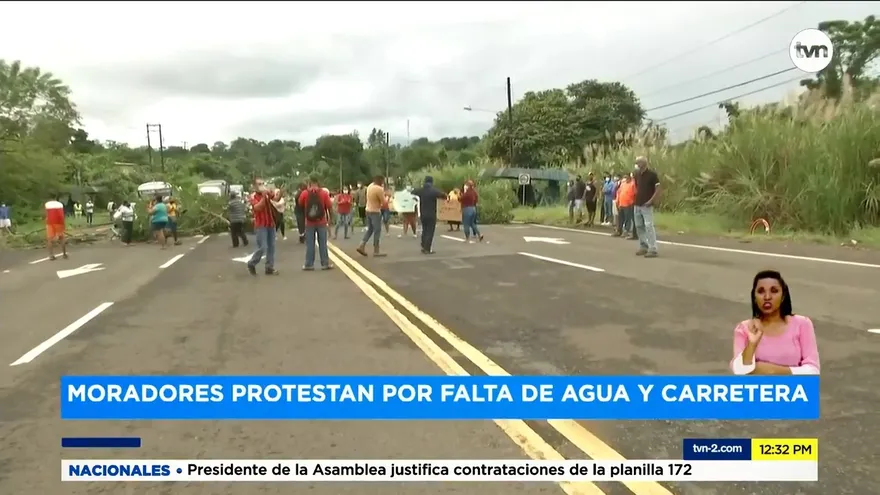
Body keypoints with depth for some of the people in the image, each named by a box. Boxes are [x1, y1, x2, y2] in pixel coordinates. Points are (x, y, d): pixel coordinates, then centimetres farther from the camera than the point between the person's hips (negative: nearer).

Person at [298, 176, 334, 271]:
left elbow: (300, 204, 11)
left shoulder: (305, 193, -5)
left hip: (309, 222, 0)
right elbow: (329, 206, -5)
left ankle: (309, 264, 8)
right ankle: (325, 264, 8)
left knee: (310, 244, 6)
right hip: (321, 222, 0)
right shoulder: (324, 192, -6)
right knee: (322, 243, 6)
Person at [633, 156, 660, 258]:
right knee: (639, 227, 10)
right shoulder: (637, 174, 10)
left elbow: (658, 189, -11)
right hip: (637, 205, 7)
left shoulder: (652, 174, -9)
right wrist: (635, 198, 11)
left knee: (649, 226, -12)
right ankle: (643, 247, 21)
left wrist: (651, 201, -17)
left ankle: (653, 249, -10)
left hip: (647, 206, -7)